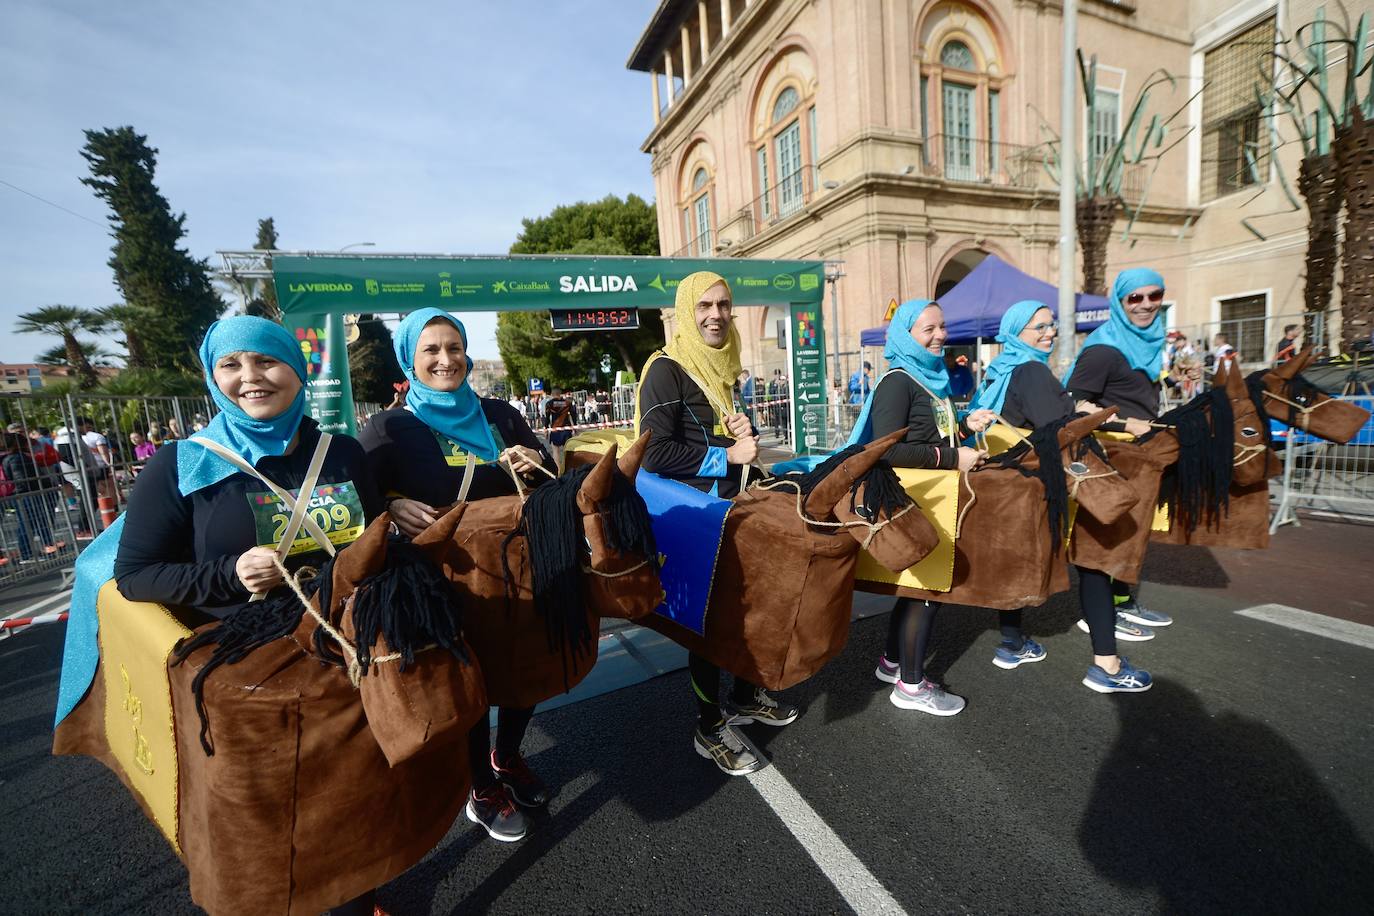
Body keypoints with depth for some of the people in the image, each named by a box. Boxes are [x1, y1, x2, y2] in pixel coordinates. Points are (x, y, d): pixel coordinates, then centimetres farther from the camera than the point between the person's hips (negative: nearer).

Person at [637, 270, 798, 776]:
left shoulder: (723, 368, 11)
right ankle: (710, 727, 21)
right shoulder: (666, 369, -14)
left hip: (729, 504, 8)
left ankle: (744, 696, 38)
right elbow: (654, 453, -22)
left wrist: (746, 430, -1)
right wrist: (725, 456, -19)